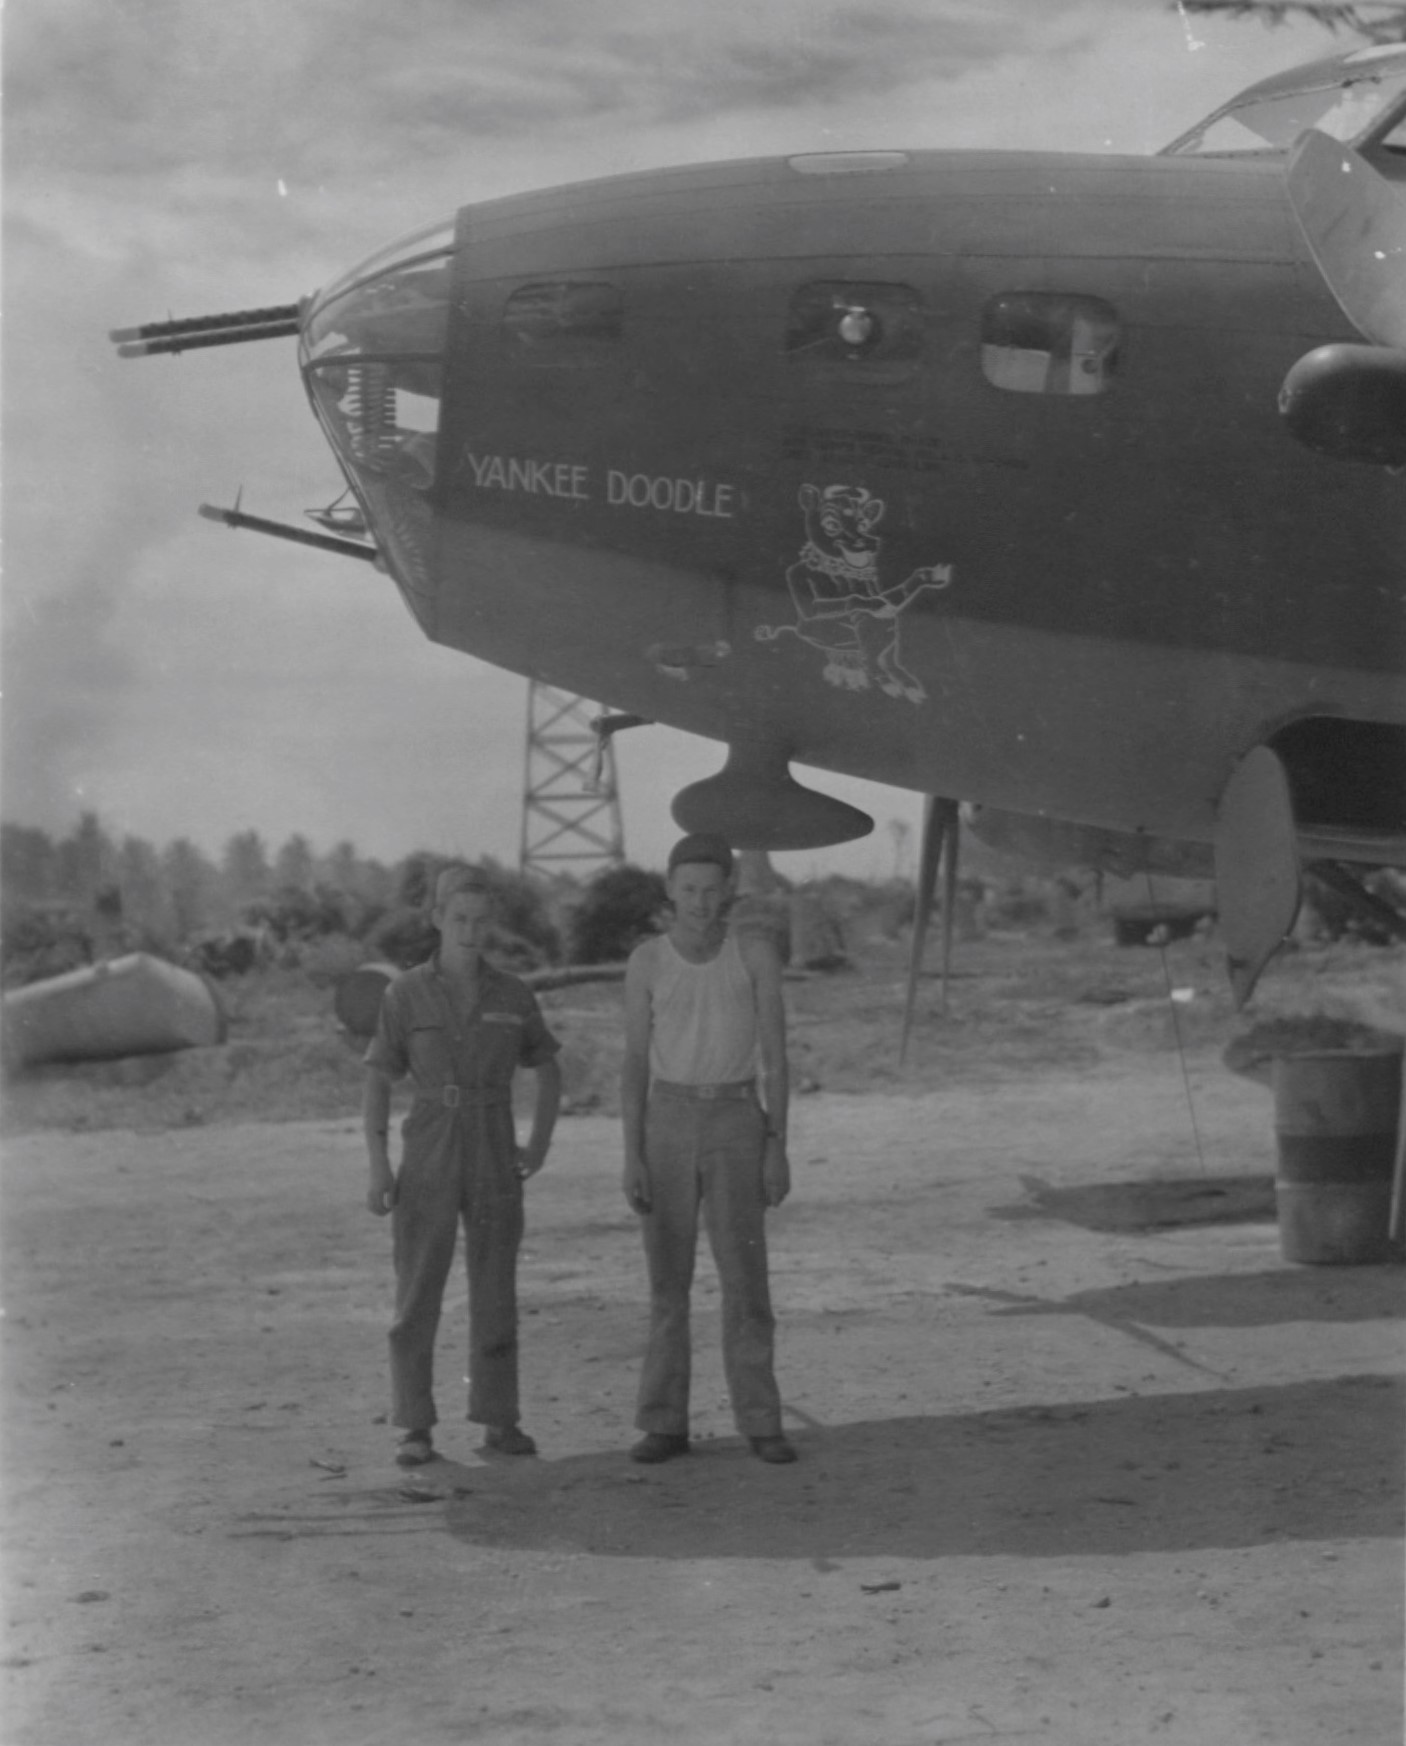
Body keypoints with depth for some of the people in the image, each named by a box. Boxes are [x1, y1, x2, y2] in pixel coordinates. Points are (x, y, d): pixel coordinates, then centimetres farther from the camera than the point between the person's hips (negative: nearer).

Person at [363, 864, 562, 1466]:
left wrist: (539, 1146, 3)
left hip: (494, 1161, 2)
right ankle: (415, 1429, 4)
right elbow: (376, 1086, -2)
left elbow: (549, 1072, 15)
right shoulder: (405, 994, -4)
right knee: (417, 1296, -2)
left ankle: (498, 1421, 13)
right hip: (428, 1160, -2)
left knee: (495, 1293, 4)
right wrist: (378, 1169, -11)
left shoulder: (512, 996, 2)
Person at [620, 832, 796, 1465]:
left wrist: (778, 1150, -6)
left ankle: (760, 1423, 3)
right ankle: (666, 1425, 10)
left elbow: (775, 1056, -2)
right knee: (668, 1279, 3)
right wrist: (632, 1160, -6)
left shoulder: (757, 952, -2)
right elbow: (635, 1067, 1)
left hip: (736, 1127, -1)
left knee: (745, 1278, -5)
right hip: (668, 1128, 1)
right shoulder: (646, 962, 0)